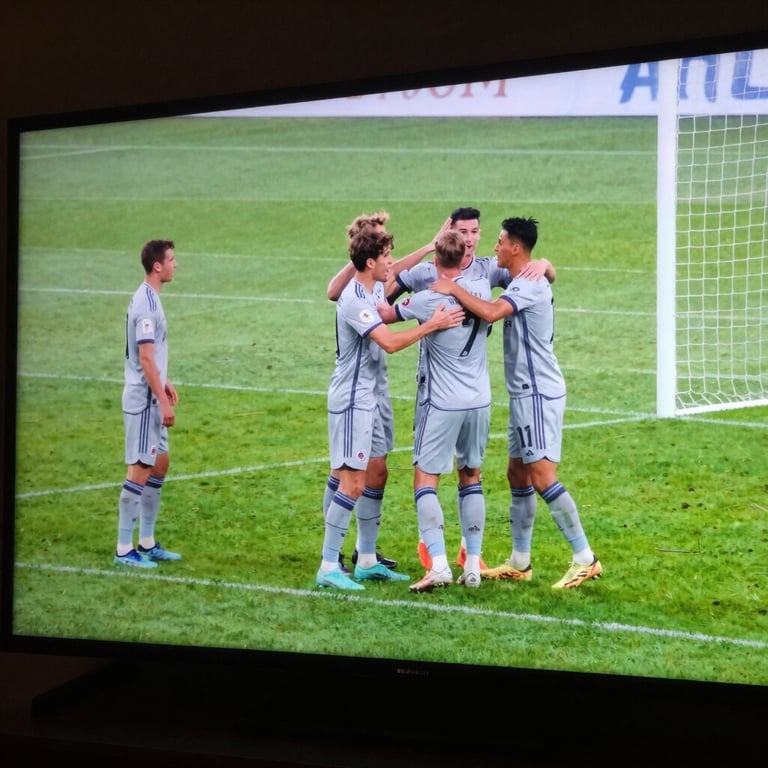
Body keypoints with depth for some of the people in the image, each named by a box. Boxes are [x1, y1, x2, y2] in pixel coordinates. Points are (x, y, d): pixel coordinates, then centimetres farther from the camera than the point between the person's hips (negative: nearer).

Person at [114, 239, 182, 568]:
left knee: (159, 465, 14)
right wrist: (164, 402, -20)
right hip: (142, 400, -10)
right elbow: (146, 359, -22)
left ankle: (147, 543, 22)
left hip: (151, 400, 10)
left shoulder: (149, 298, 12)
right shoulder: (146, 304, -19)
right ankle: (124, 549, 0)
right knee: (140, 470, -5)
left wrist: (164, 383, 21)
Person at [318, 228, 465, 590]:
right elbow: (390, 343, -28)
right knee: (352, 483, -10)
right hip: (350, 401, -10)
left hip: (368, 398, 10)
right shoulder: (354, 300, -20)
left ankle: (367, 561, 20)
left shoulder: (371, 292, 9)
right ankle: (328, 568, -6)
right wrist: (432, 324, -22)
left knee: (373, 478, 12)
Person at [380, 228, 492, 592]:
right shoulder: (482, 288, 0)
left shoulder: (428, 299, -15)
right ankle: (473, 565, 12)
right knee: (471, 477, 14)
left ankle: (438, 564, -14)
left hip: (442, 404, -5)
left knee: (424, 480, -1)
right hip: (480, 400, 5)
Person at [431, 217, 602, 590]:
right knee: (518, 475, 13)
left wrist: (453, 289, -20)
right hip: (526, 393, 11)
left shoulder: (530, 285, -17)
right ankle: (520, 563, 20)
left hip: (539, 394, -11)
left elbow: (490, 312, -32)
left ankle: (585, 559, -7)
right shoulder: (522, 282, 14)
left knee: (542, 477, -11)